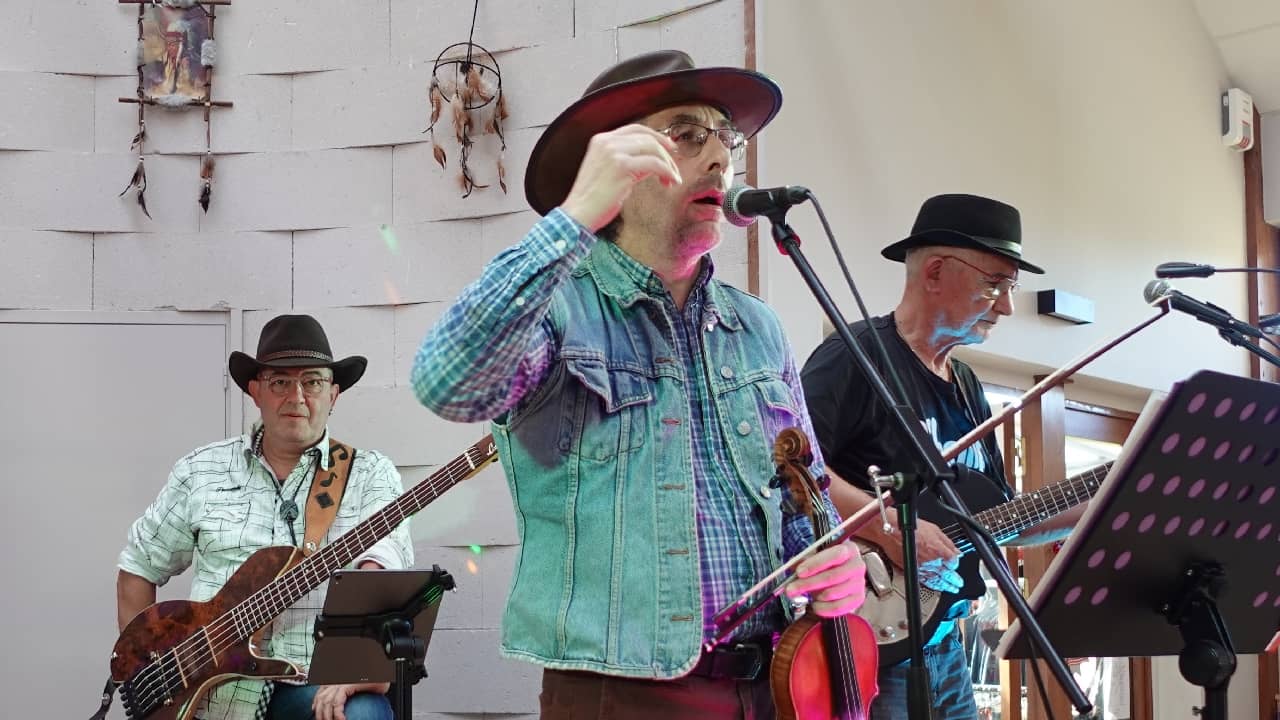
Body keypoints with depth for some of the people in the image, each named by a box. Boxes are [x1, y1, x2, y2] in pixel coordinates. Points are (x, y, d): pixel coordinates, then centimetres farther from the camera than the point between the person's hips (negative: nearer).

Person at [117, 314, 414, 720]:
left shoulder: (370, 475, 3)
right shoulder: (202, 472, 13)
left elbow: (382, 565, -13)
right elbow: (140, 564, 22)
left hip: (321, 684, -1)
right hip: (214, 687, 1)